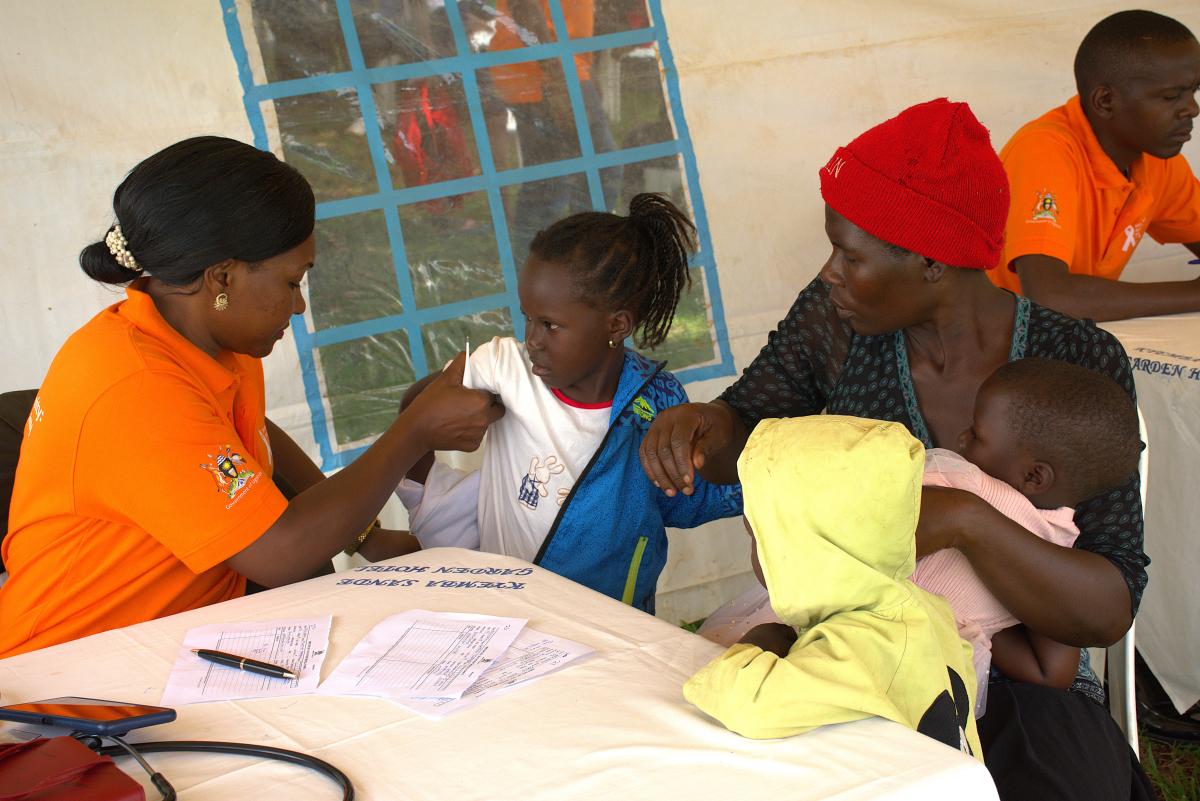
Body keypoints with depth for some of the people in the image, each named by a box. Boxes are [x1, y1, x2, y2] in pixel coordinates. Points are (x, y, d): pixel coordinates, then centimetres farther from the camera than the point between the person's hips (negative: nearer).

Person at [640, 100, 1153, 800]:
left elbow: (1110, 612, -17)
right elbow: (745, 430, 10)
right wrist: (699, 425, -15)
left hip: (1013, 680, -1)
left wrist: (966, 520, -35)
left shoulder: (1081, 363, -13)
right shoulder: (835, 319, -6)